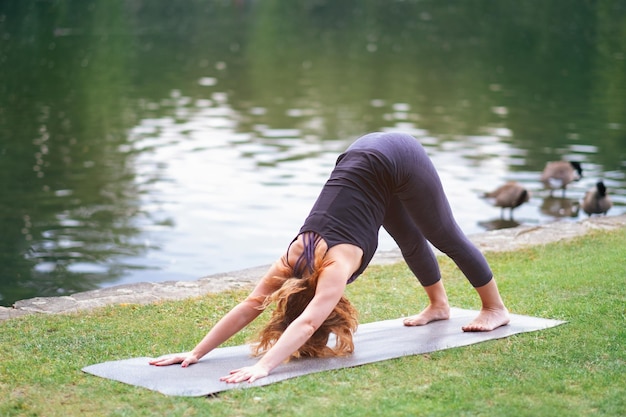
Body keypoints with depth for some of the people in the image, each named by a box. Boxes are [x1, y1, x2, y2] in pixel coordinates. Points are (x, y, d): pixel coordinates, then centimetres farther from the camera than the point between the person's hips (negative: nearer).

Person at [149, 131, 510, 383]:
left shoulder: (337, 264, -31)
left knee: (446, 236, 12)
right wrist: (195, 353, -20)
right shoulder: (295, 258, -14)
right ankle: (439, 305, 47)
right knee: (411, 241, 24)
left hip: (397, 159, -5)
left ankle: (496, 308, 30)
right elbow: (250, 305, -15)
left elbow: (307, 322, -41)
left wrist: (264, 367, -50)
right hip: (365, 156, 5)